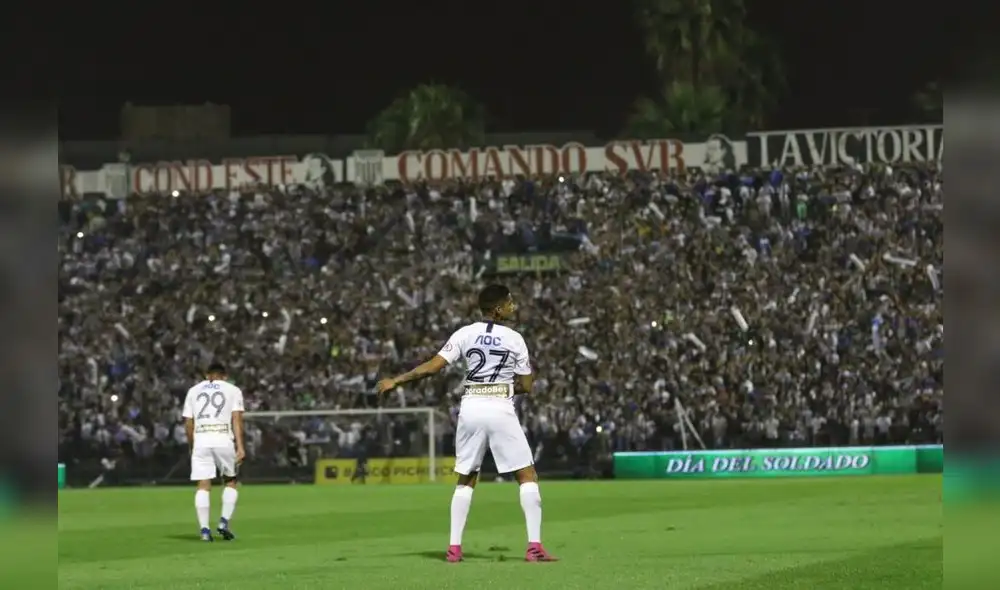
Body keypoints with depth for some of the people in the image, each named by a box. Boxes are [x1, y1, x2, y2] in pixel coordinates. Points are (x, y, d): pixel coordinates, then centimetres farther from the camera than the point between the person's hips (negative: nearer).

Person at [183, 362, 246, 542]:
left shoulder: (193, 391, 17)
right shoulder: (233, 390, 11)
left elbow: (188, 423, 13)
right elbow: (237, 419, -2)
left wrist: (192, 447, 23)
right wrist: (240, 446, -7)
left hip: (201, 441, 1)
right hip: (224, 440, -1)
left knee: (203, 486, -1)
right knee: (230, 482, 15)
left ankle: (204, 529, -9)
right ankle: (224, 522, 1)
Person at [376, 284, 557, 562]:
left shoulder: (465, 334, 3)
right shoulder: (514, 339, 0)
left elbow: (432, 367, -2)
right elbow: (526, 386, 4)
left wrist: (396, 380, 7)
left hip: (471, 409, 3)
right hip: (500, 409, -3)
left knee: (465, 479, 16)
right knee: (528, 475, 4)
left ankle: (454, 547, 10)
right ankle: (534, 546, -7)